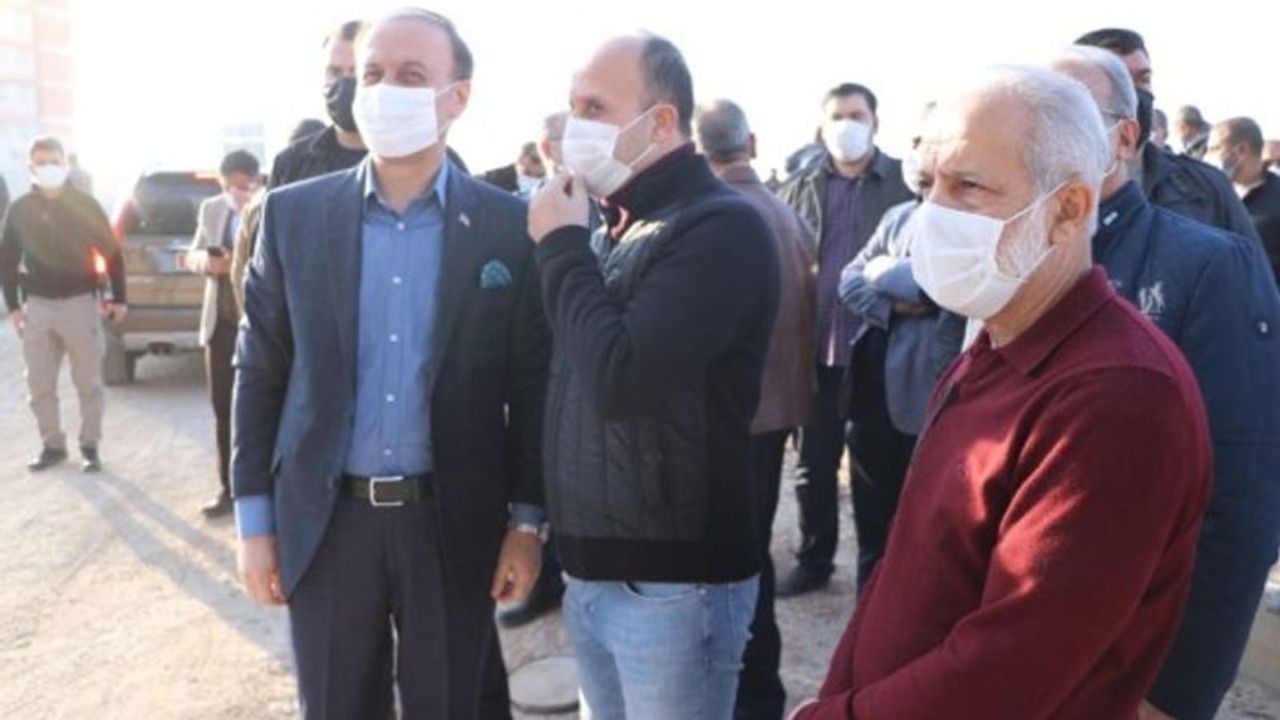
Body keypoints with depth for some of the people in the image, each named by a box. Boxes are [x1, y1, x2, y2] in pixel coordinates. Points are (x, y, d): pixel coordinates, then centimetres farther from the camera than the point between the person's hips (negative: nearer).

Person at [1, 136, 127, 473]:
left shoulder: (85, 205, -2)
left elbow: (112, 252, 2)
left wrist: (118, 298, -1)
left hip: (80, 303, -2)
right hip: (37, 306, 3)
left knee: (88, 382, 4)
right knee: (39, 385, 7)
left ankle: (90, 446, 15)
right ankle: (52, 445, 20)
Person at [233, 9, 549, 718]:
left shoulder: (509, 227, -4)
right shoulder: (293, 214, 0)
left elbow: (533, 386, -1)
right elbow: (259, 371, 3)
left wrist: (528, 519, -3)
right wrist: (254, 516, 2)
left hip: (454, 523, -1)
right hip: (324, 521, 2)